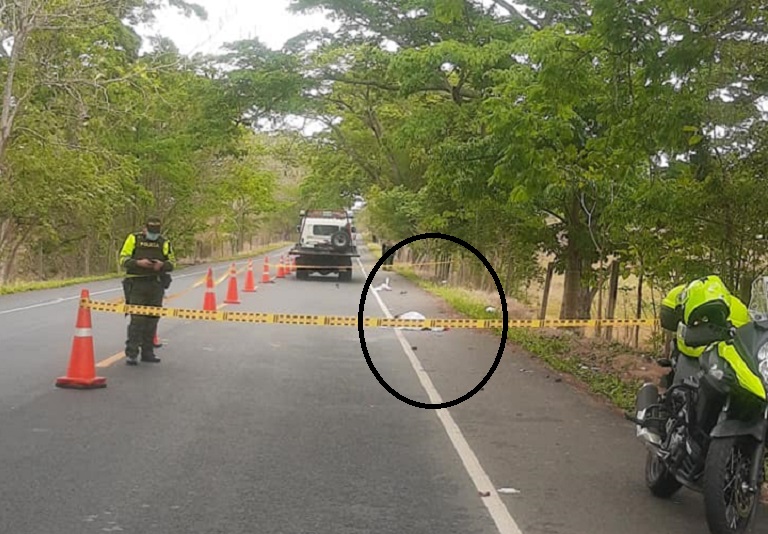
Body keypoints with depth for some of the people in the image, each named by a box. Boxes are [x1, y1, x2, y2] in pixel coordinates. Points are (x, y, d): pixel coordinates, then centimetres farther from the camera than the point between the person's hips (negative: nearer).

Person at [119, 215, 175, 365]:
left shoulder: (164, 242, 8)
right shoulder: (134, 239, 0)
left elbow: (172, 261, 9)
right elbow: (123, 259, -3)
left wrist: (162, 265, -13)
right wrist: (138, 263, -20)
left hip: (156, 285, 4)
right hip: (137, 285, -4)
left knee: (152, 319, 7)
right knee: (137, 319, -9)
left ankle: (147, 352, 17)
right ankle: (131, 353, -5)